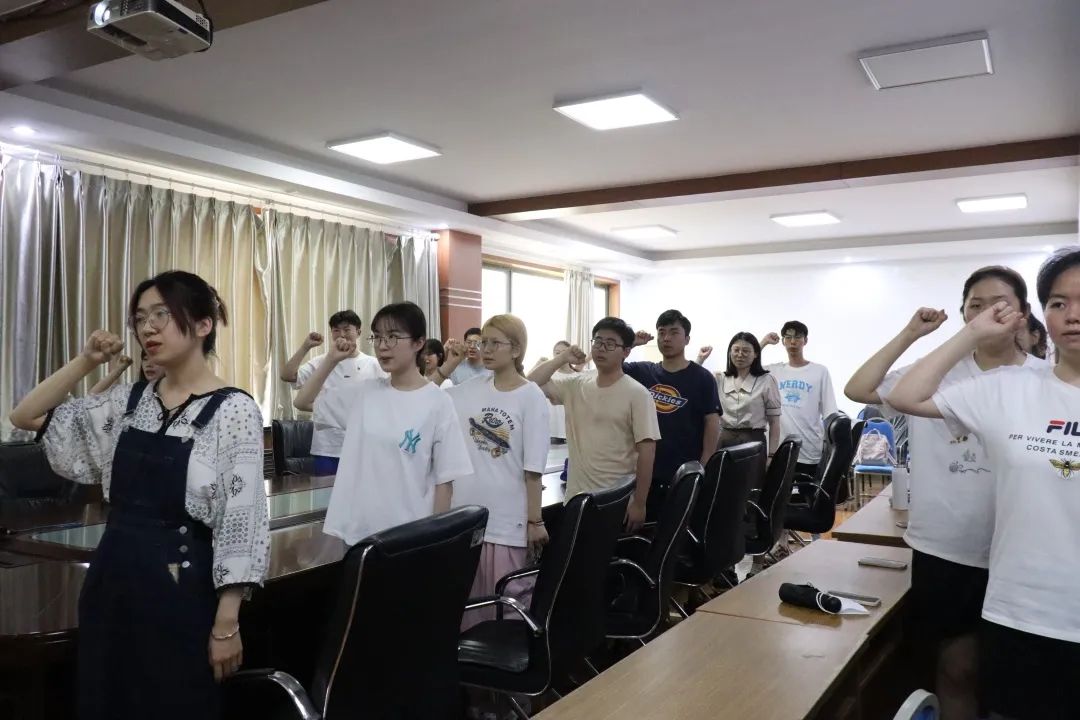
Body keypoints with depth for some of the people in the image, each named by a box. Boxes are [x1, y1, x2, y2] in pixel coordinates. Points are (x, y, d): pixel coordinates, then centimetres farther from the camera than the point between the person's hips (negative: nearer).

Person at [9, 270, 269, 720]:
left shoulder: (234, 410, -13)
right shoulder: (129, 400, 6)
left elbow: (240, 522, -14)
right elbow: (26, 416, 12)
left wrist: (227, 623, -14)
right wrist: (86, 362, 1)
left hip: (180, 586, -6)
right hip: (112, 577, 6)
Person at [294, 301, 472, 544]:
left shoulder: (438, 403, -9)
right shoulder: (364, 392, 3)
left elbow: (444, 481, -6)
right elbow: (303, 402, 14)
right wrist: (331, 360, 2)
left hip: (408, 536, -4)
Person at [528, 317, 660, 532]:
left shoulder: (637, 394, -9)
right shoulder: (575, 385, 5)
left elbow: (646, 450, -11)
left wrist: (639, 503, -13)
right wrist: (562, 358, -5)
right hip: (577, 497, 5)